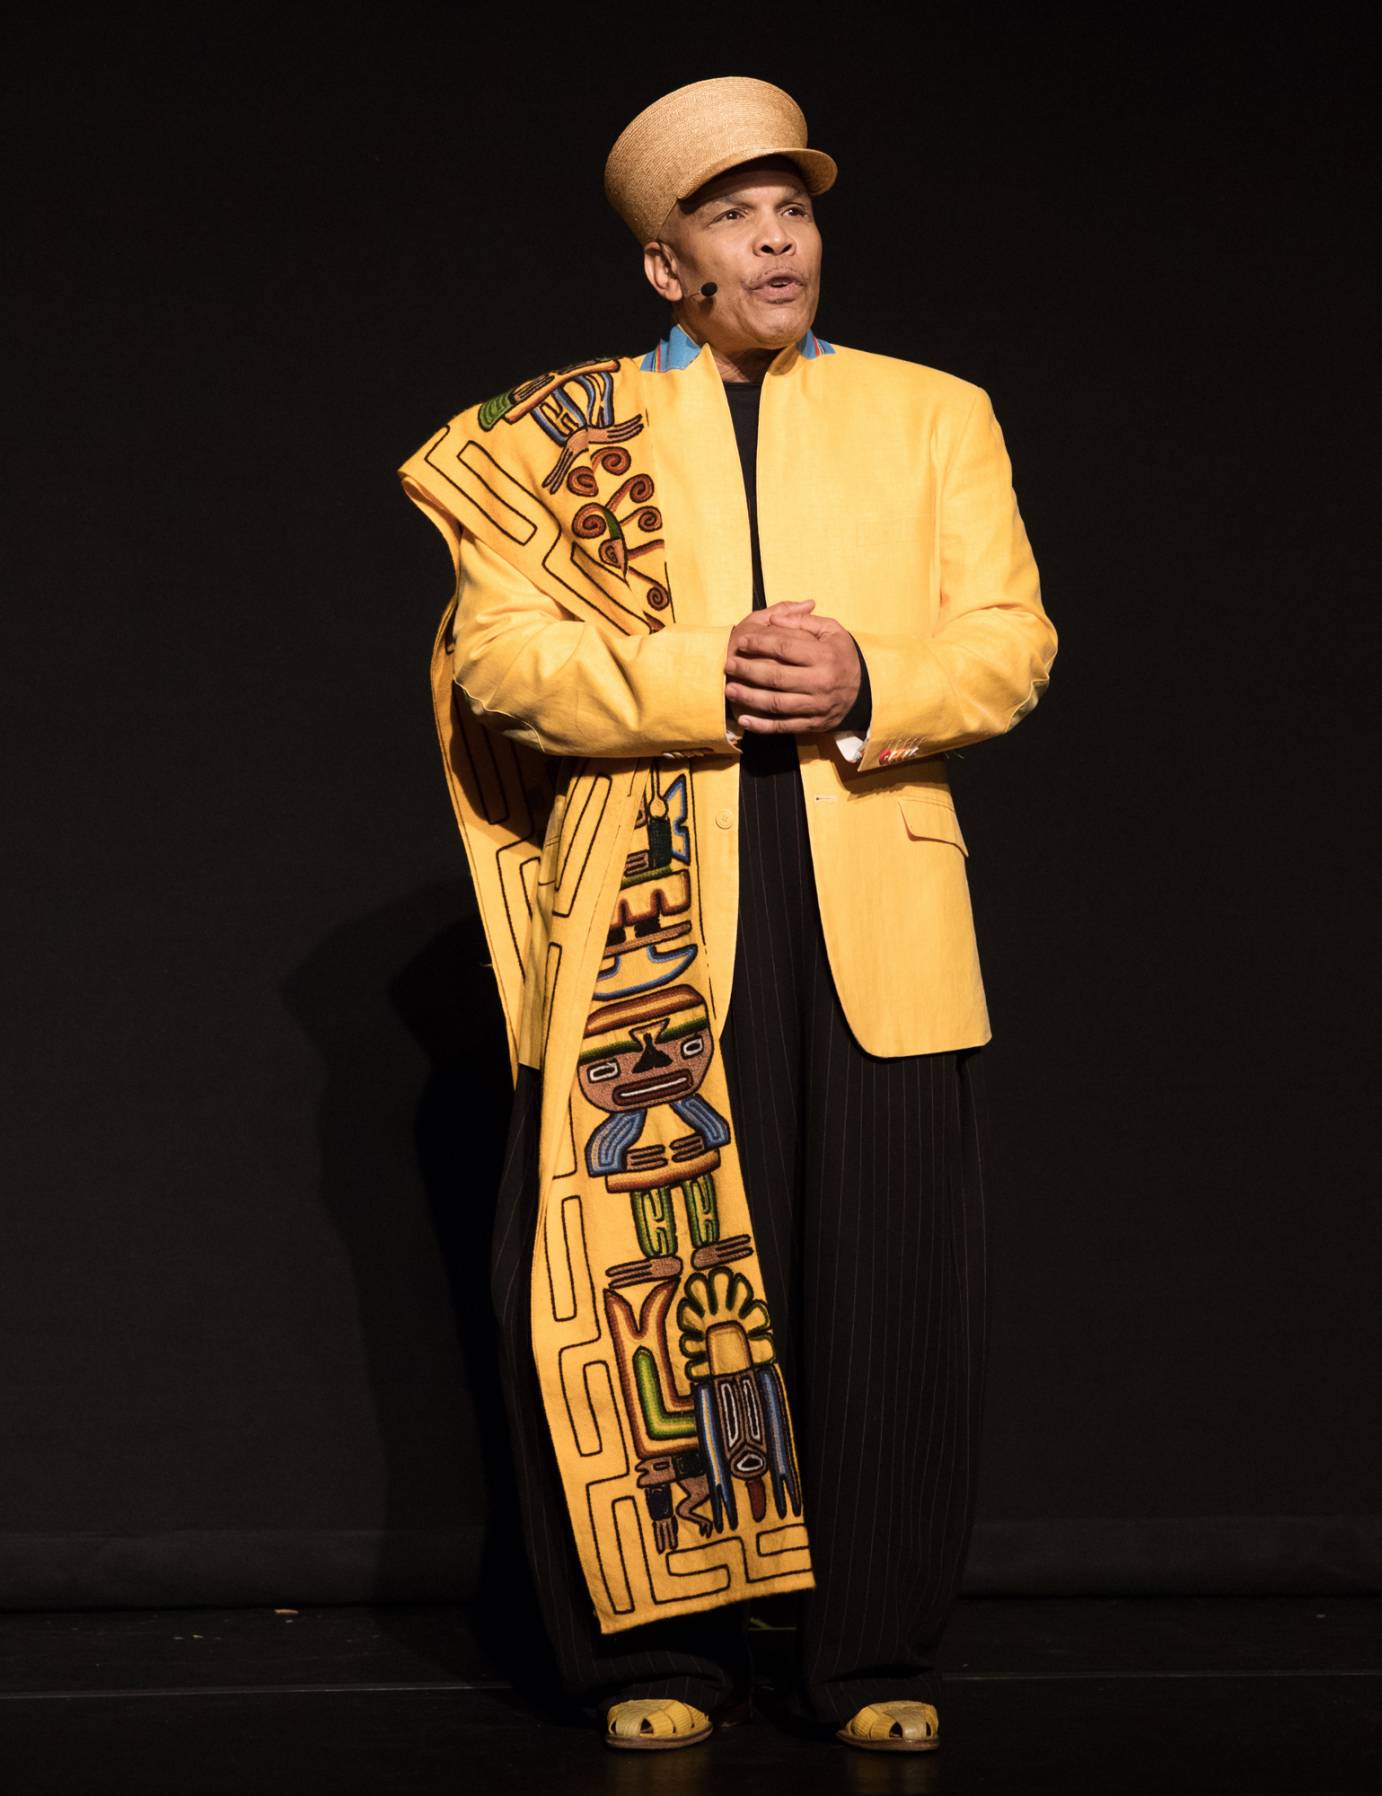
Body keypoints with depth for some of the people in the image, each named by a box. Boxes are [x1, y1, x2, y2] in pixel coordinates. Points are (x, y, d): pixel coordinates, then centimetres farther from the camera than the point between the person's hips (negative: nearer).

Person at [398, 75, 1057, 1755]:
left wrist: (863, 686, -14)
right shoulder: (567, 440, 11)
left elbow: (1009, 642, 6)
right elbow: (499, 656, -1)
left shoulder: (935, 416, 15)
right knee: (652, 1282, -1)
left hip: (878, 930, 1)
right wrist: (703, 681, -14)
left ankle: (875, 1656, 10)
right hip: (649, 928, -1)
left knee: (886, 1292, 0)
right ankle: (669, 1648, 12)